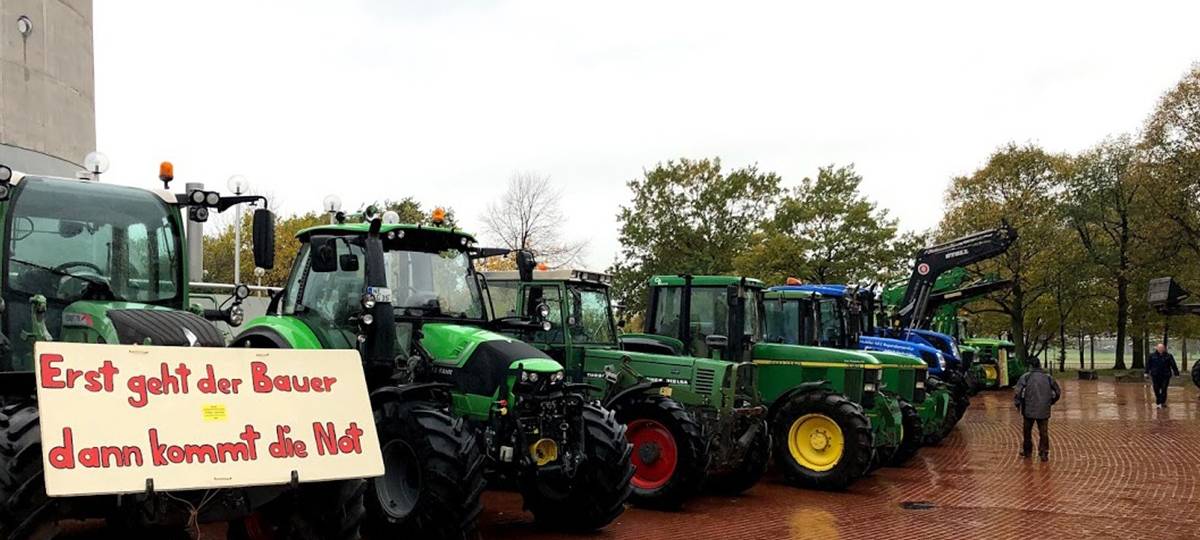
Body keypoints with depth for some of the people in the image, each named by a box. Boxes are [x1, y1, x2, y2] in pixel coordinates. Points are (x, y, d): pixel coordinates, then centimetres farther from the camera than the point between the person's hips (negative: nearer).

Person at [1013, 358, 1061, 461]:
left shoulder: (1026, 377, -4)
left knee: (1027, 431, 14)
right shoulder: (1048, 377, 6)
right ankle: (1044, 453, 2)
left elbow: (1017, 391, -13)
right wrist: (1051, 402, 22)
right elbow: (1058, 392, 11)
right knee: (1044, 433, 6)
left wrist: (1017, 404, -3)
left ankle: (1027, 451, 25)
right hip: (1044, 411, 2)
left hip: (1029, 410, -1)